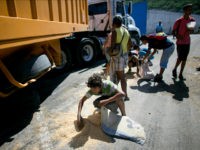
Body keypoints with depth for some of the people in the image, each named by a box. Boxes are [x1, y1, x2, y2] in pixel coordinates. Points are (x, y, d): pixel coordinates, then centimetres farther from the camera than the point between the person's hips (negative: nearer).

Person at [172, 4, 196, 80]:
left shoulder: (192, 20, 3)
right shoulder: (179, 21, -11)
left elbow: (192, 30, 13)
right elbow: (173, 31, -6)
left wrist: (190, 30, -11)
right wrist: (177, 36, -25)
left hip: (187, 42, 5)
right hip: (180, 43, -5)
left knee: (184, 59, 5)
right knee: (180, 58, -5)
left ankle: (181, 74, 14)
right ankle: (174, 69, 22)